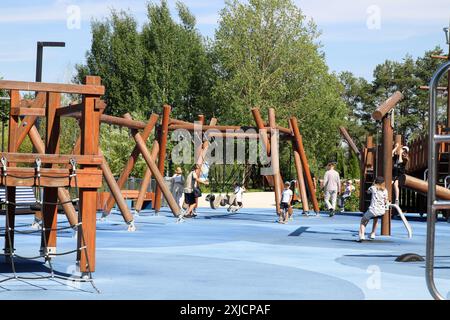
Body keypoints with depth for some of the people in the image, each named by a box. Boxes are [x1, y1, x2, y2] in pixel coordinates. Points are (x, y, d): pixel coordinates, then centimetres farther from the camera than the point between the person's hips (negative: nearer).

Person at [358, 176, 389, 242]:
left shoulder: (373, 188, 3)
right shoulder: (385, 190, 8)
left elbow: (368, 192, 25)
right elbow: (386, 201, 7)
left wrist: (373, 185, 32)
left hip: (373, 209, -4)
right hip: (382, 211, 4)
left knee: (363, 221, 13)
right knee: (376, 218, 38)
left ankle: (362, 235, -10)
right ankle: (373, 234, 32)